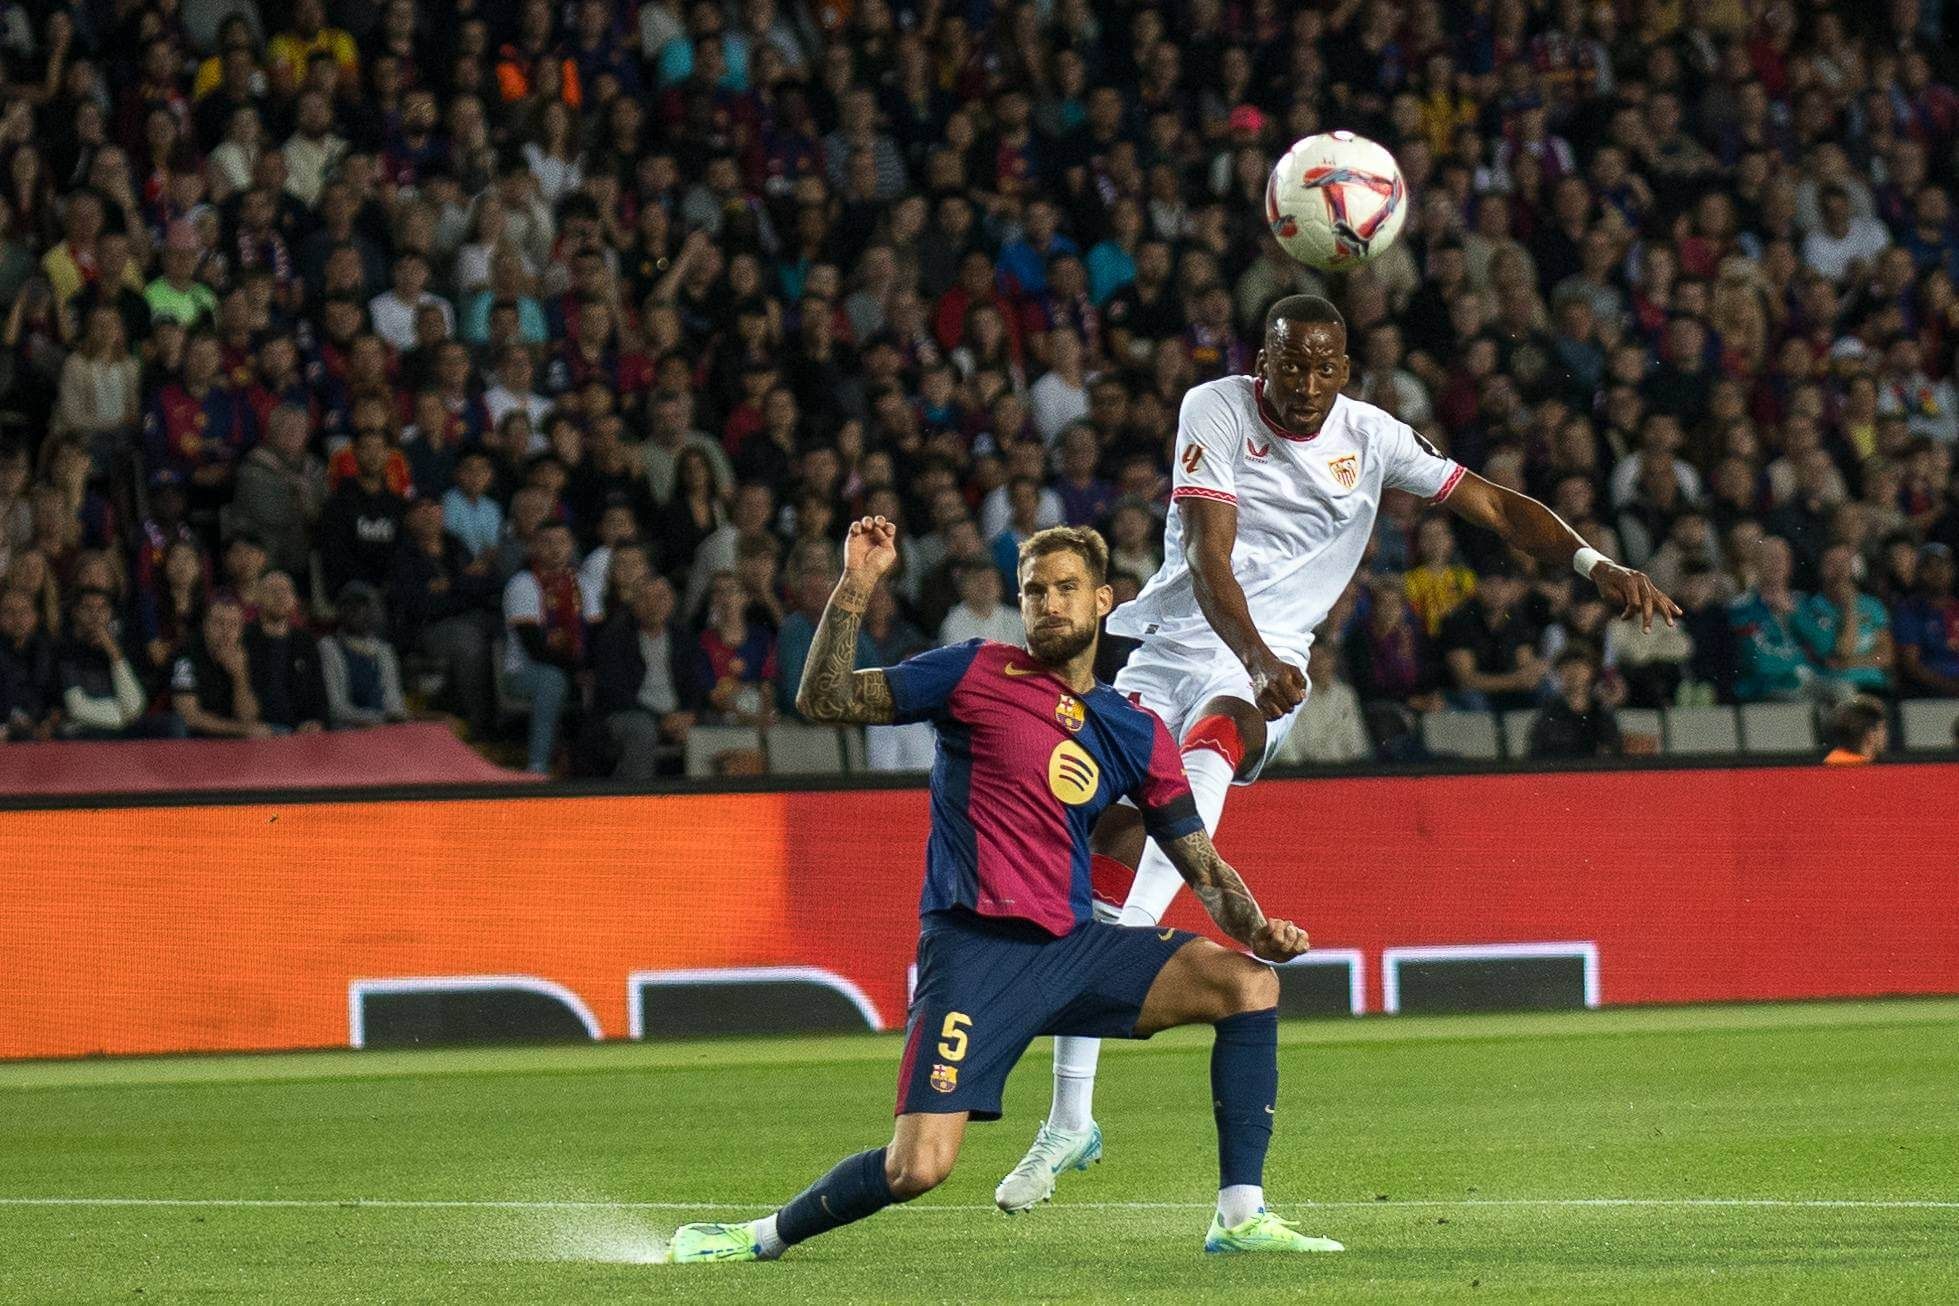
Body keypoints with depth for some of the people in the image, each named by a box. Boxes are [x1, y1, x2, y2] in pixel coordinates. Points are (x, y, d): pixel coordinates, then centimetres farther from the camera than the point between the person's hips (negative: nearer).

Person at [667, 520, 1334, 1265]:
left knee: (1247, 982, -12)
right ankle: (765, 1237, 8)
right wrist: (855, 588, -13)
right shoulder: (977, 674, 2)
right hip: (974, 950, -5)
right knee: (917, 1169, -19)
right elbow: (823, 700, -2)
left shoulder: (1136, 735, 12)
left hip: (1070, 948, 5)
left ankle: (1240, 1219, -9)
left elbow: (1204, 868, 15)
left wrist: (1256, 930, -5)